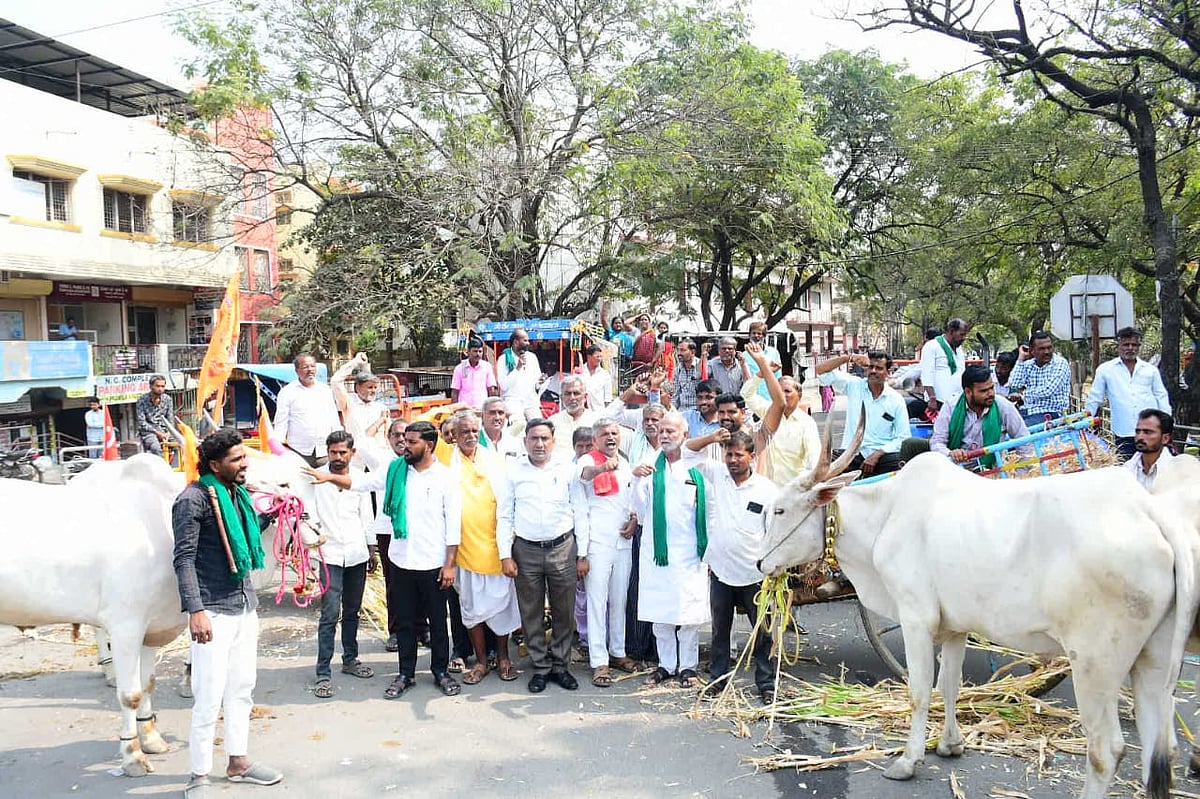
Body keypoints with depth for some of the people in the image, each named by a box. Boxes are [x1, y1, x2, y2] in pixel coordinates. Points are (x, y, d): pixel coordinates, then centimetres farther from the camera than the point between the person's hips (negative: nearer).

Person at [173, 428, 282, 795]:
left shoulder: (237, 493, 10)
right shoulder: (194, 499, -14)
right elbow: (184, 559, -17)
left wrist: (269, 514, 12)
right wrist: (195, 611, -22)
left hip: (246, 607, 8)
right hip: (213, 611, -8)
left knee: (242, 689, 17)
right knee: (209, 699, -2)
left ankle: (239, 762, 29)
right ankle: (198, 778, 9)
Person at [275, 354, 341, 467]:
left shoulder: (326, 390, 14)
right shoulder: (287, 392, 3)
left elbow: (335, 422, 18)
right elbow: (281, 423, 2)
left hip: (324, 453, 3)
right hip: (299, 452, -3)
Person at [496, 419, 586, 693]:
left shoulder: (568, 470, 2)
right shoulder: (514, 472, 3)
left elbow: (580, 514, 4)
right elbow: (504, 516, 5)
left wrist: (582, 555, 1)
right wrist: (505, 555, -1)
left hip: (563, 548, 0)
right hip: (526, 550, 0)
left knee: (564, 611, 5)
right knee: (531, 612, 6)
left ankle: (560, 665, 19)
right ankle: (540, 667, 18)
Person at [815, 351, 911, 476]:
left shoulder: (896, 400, 4)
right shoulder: (854, 386, 5)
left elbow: (903, 438, 2)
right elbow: (820, 370, -3)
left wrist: (877, 454, -13)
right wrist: (849, 358, -14)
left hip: (882, 454, 0)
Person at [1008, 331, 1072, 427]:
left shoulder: (1060, 363, -3)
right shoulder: (1027, 364, 11)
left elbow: (1048, 391, -13)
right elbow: (1014, 386, -2)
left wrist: (1023, 395, -2)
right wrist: (1021, 359, 2)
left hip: (1050, 413, -5)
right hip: (1025, 411, 5)